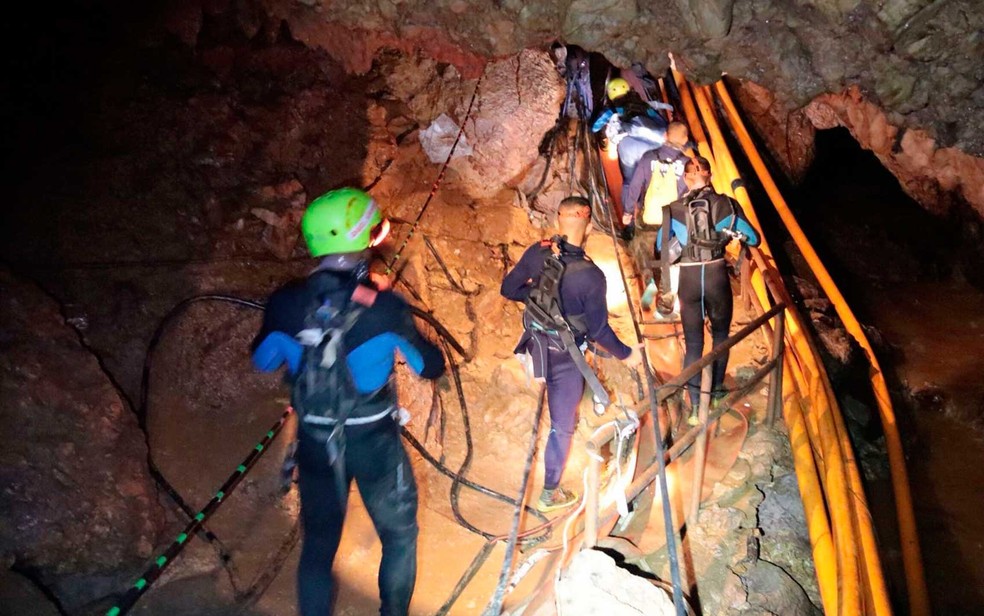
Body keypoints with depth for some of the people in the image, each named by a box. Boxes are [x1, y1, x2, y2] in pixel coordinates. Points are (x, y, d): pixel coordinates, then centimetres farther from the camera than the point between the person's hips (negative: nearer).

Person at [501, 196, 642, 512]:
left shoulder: (537, 252, -14)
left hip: (536, 343, 5)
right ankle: (549, 494, 25)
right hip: (563, 357, -5)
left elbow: (508, 289, -3)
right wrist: (626, 354, -2)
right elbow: (599, 330, -19)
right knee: (562, 426, 11)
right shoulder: (591, 276, -27)